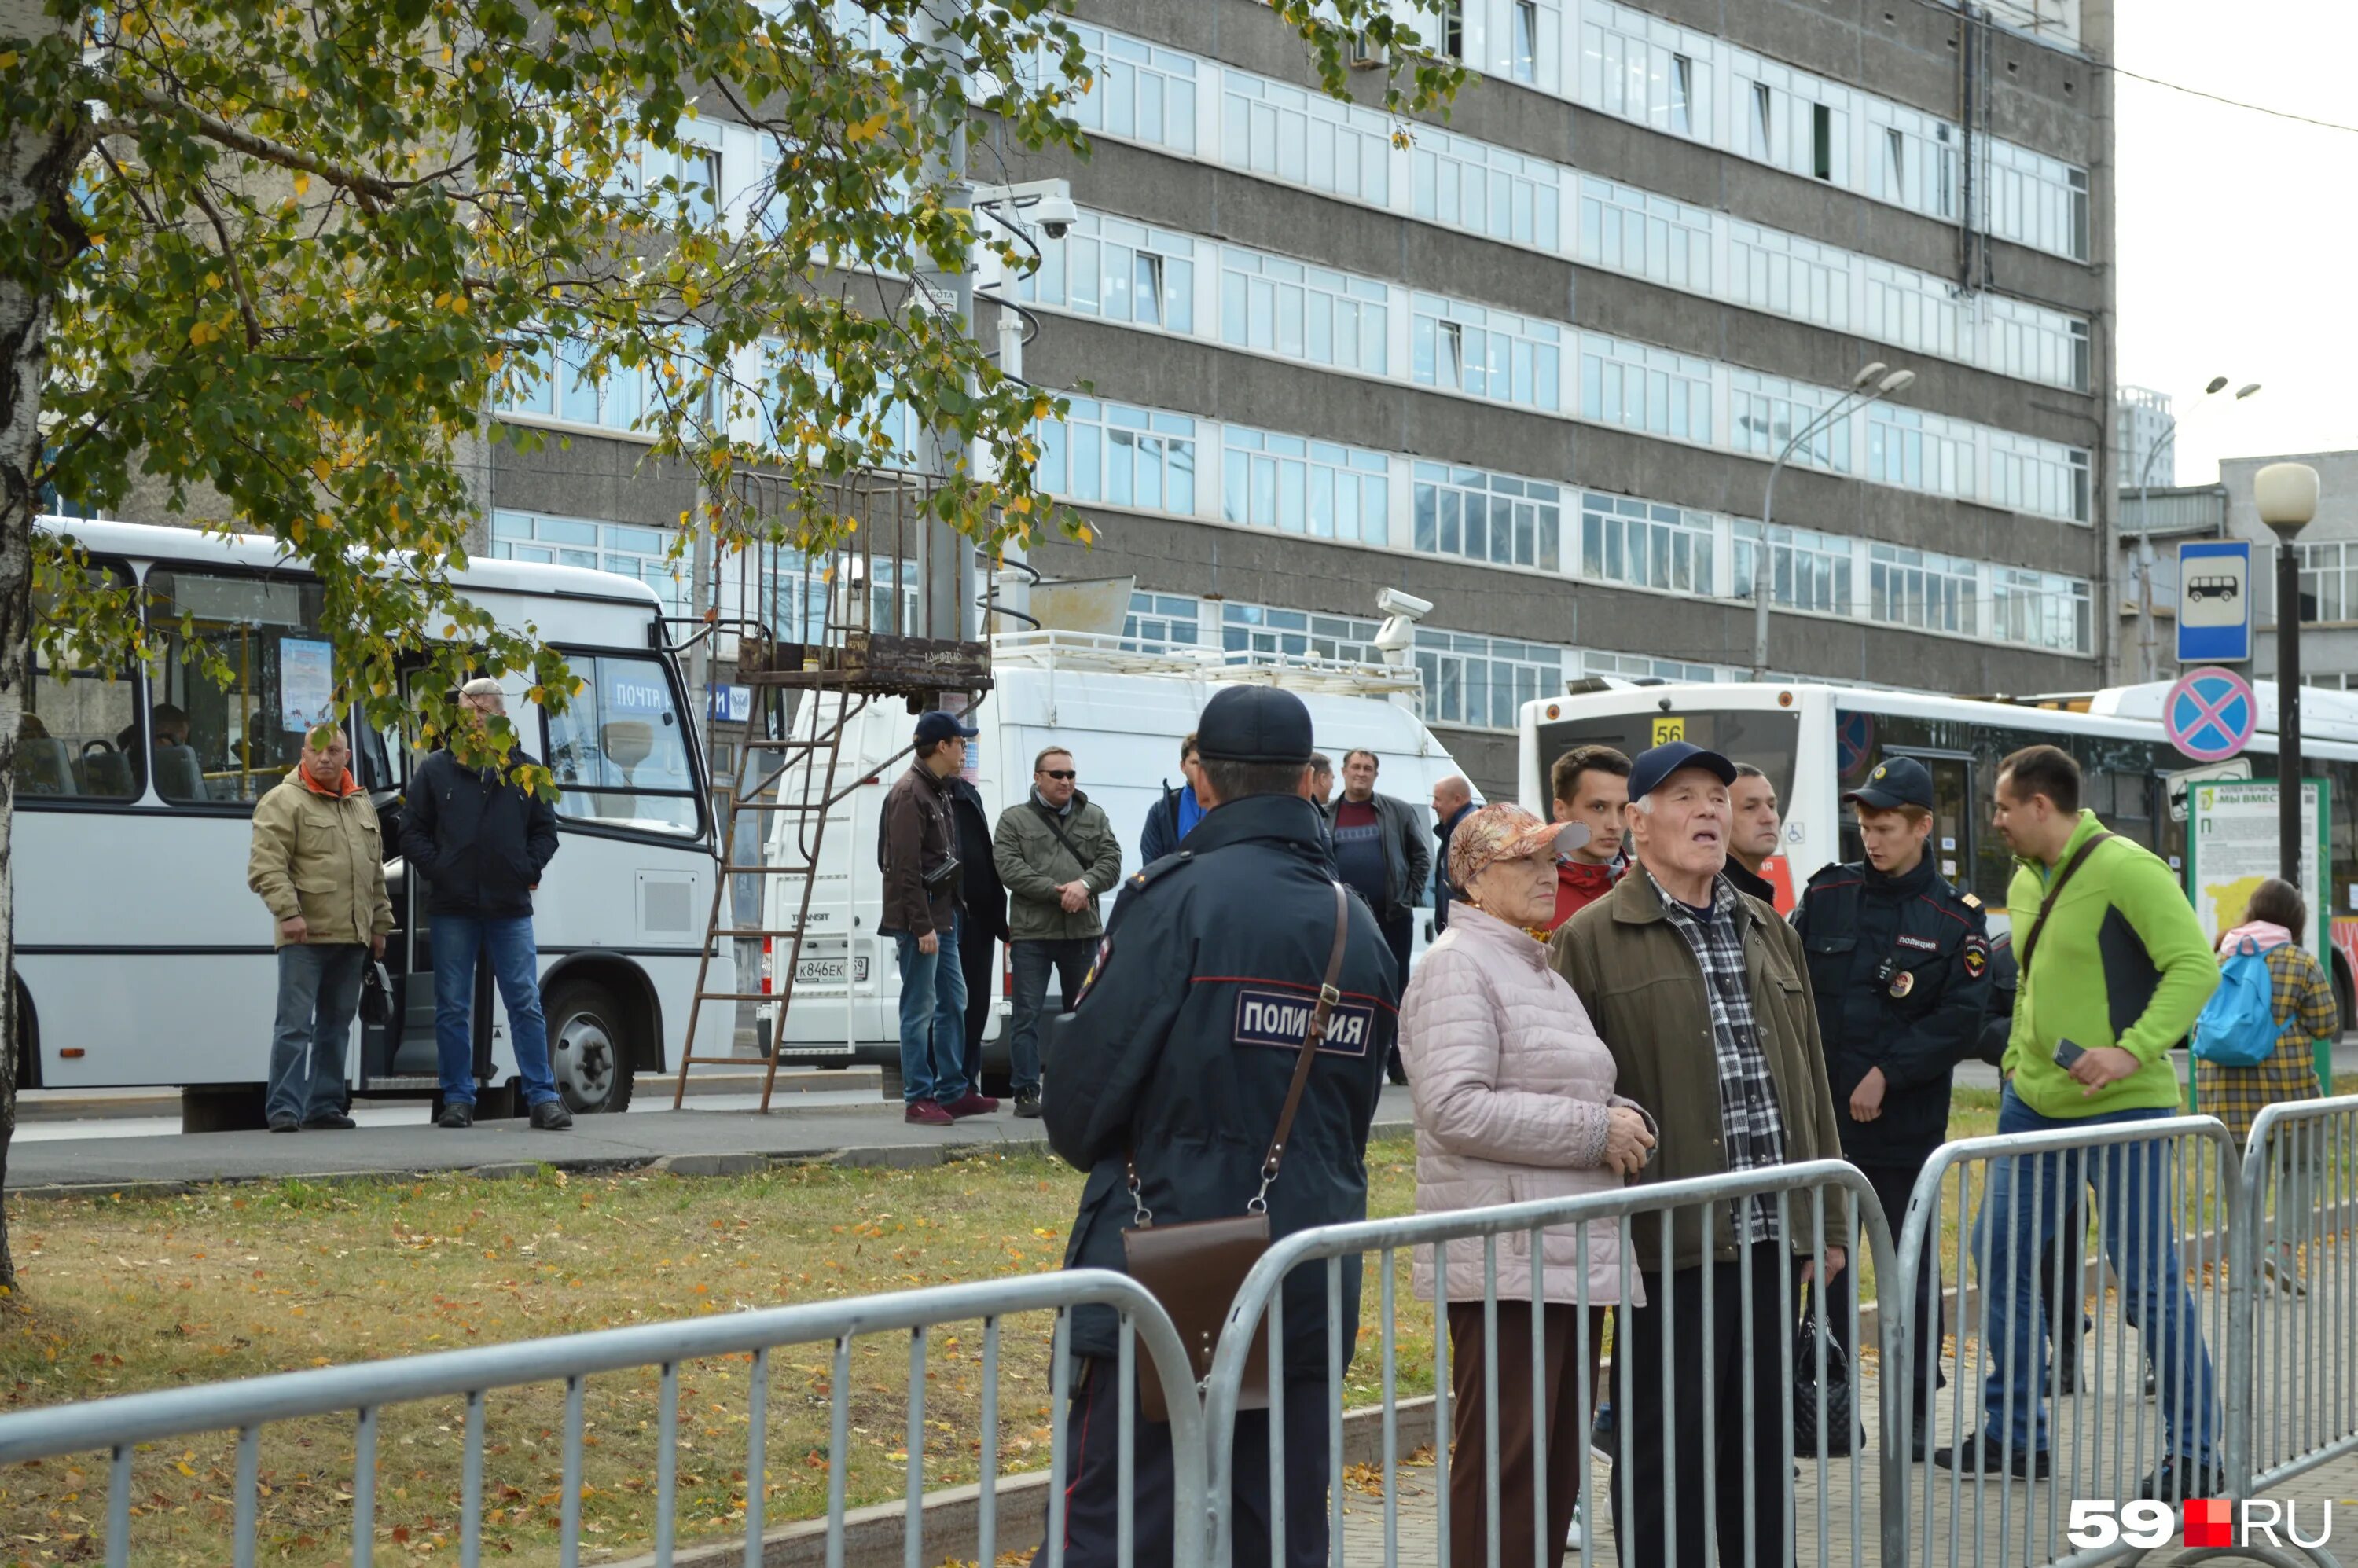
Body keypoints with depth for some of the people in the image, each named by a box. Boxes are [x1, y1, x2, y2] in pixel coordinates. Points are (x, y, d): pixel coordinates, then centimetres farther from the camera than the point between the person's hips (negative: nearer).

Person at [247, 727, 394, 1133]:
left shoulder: (362, 805, 19)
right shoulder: (284, 802, -3)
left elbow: (376, 872, 25)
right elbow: (266, 866, -12)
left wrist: (380, 923, 20)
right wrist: (287, 911, -21)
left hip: (351, 938, 7)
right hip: (305, 935, -7)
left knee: (337, 1024, 11)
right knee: (296, 1024, -8)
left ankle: (325, 1105, 17)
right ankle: (285, 1108, -7)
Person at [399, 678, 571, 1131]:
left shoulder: (525, 771, 10)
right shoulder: (436, 770, 7)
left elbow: (546, 830, 13)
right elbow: (412, 830, 6)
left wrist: (529, 869, -3)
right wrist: (437, 869, -7)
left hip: (510, 907, 0)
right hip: (453, 910, 0)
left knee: (526, 1004, -3)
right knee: (452, 1008, 3)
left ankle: (543, 1097, -1)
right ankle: (458, 1099, 10)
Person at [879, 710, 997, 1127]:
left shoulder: (938, 791, 17)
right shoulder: (909, 794, -15)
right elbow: (905, 868, -20)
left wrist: (948, 914, 17)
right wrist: (922, 925, -22)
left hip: (942, 917, 10)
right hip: (919, 922, -10)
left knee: (953, 1003, 14)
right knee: (920, 1009, -6)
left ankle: (953, 1092, 21)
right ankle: (919, 1099, -2)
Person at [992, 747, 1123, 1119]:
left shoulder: (1095, 818, 13)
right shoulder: (1014, 820, 3)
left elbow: (1111, 861, 3)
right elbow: (1009, 868, -9)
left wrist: (1085, 884, -18)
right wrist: (1058, 892, -16)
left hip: (1083, 932, 3)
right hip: (1031, 934, -3)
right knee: (1027, 1015, -4)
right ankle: (1026, 1092, -2)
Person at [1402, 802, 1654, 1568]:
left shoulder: (1540, 971, 21)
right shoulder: (1458, 967, -9)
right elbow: (1455, 1109, -20)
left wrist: (1619, 1119, 8)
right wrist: (1595, 1130, -15)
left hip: (1576, 1259, 9)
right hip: (1504, 1265, -9)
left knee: (1560, 1463, 11)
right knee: (1503, 1465, -8)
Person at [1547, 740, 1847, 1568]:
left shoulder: (1769, 932, 17)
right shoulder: (1591, 940, -4)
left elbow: (1810, 1080, 18)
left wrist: (1827, 1219, 16)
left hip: (1769, 1232, 6)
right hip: (1669, 1242, -6)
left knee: (1762, 1438, 13)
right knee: (1665, 1445, 1)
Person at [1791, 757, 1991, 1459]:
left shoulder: (1954, 918, -1)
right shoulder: (1827, 895, 6)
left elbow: (1961, 1022, -7)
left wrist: (1889, 1073, -14)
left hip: (1906, 1125, -2)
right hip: (1822, 1118, 2)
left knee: (1912, 1265, 7)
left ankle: (1918, 1408, 16)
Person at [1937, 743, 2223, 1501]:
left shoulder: (2125, 870, -14)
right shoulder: (2025, 883, 12)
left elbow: (2195, 968, -21)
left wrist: (2134, 1050, -29)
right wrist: (2017, 1067, 15)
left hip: (2120, 1109, -9)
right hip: (2035, 1106, 9)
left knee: (2147, 1279, -4)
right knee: (2000, 1254, 9)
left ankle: (2195, 1452, 6)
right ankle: (2014, 1432, 21)